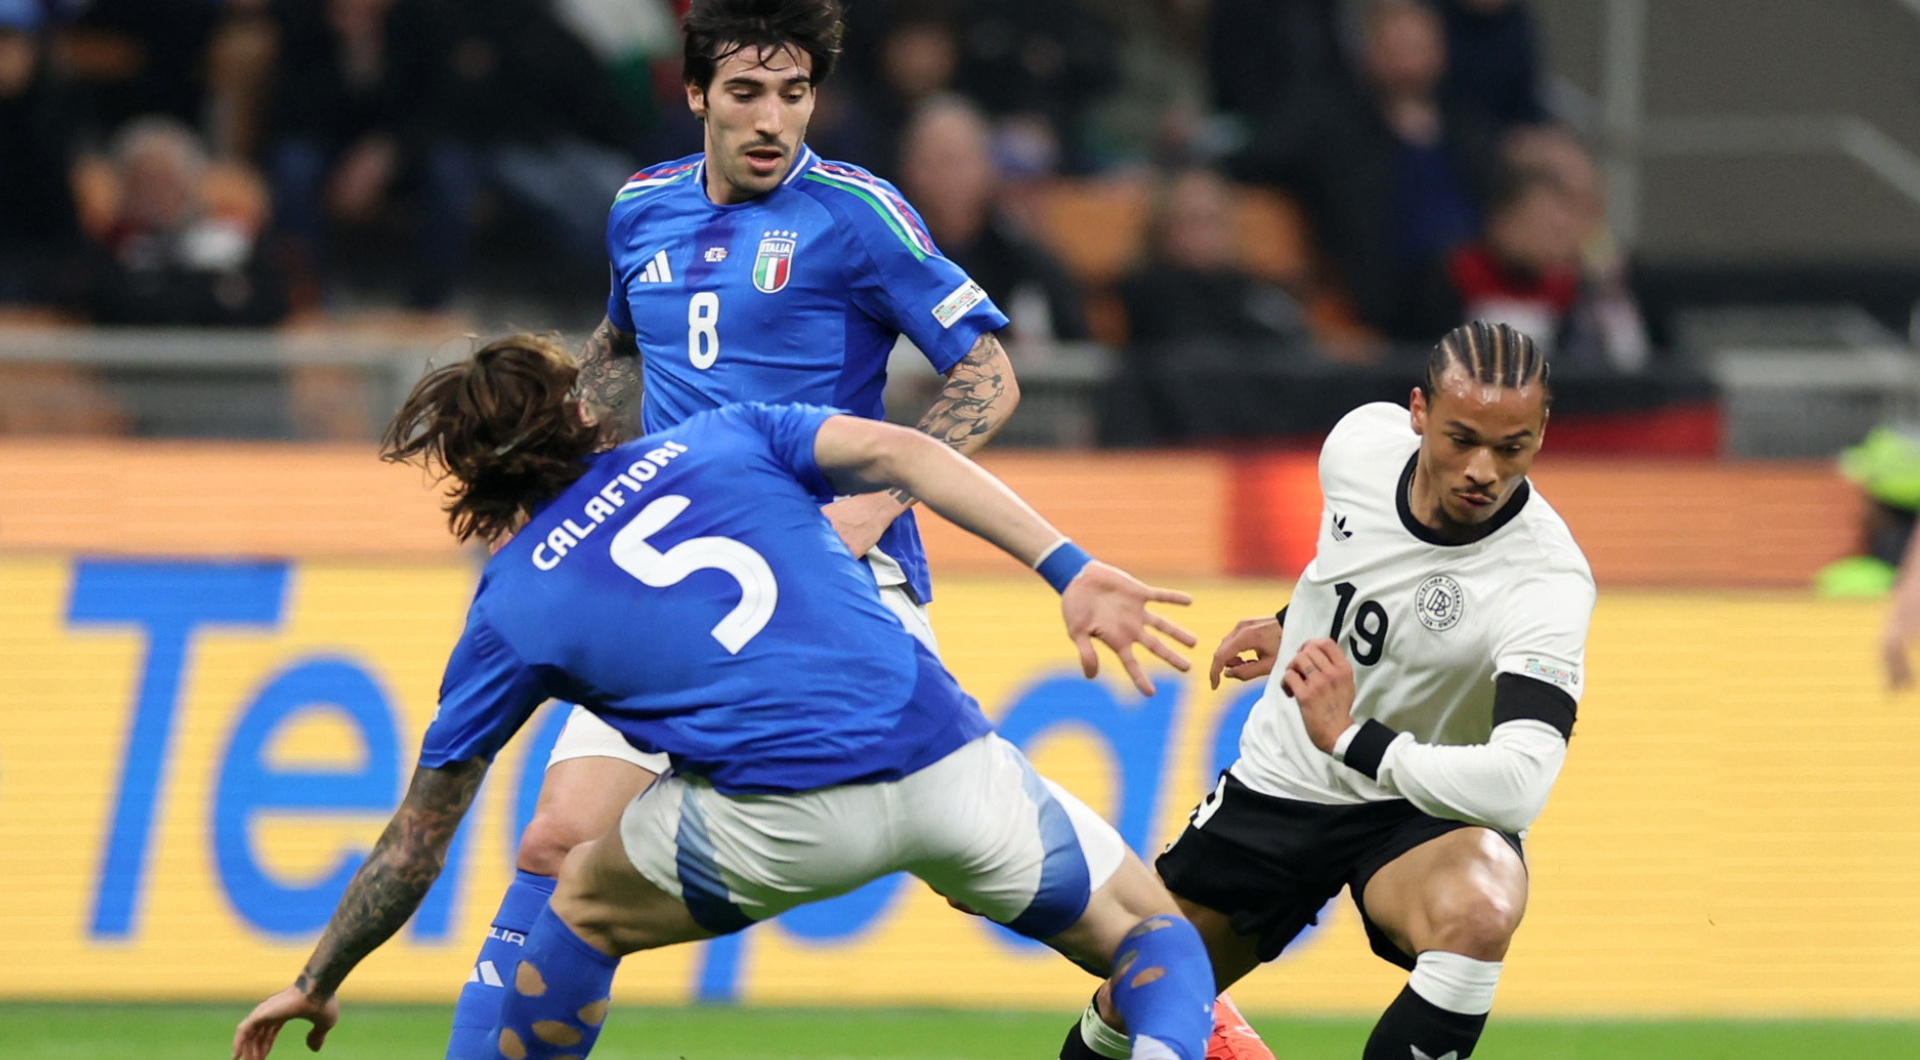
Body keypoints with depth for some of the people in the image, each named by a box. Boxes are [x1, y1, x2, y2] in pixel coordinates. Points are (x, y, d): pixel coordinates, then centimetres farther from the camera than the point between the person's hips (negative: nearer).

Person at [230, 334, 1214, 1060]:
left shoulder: (508, 610, 16)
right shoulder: (720, 438, 21)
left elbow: (415, 843, 22)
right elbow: (898, 454, 3)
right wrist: (1068, 569, -2)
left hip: (782, 814, -1)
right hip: (945, 749, 1)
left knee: (586, 902, 27)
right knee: (1153, 937, 18)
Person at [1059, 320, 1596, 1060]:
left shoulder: (1547, 582, -32)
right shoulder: (1363, 440, -15)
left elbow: (1519, 785, -43)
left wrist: (1351, 736, -41)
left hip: (1419, 810, -5)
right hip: (1279, 779, 5)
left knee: (1478, 910, -39)